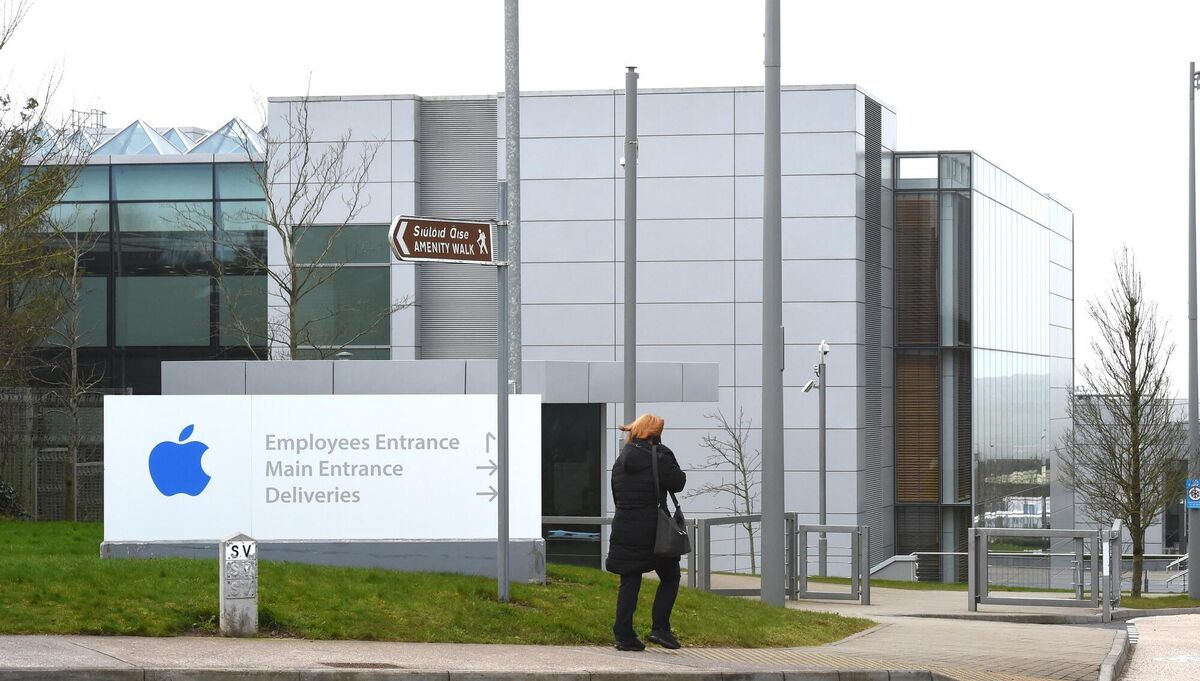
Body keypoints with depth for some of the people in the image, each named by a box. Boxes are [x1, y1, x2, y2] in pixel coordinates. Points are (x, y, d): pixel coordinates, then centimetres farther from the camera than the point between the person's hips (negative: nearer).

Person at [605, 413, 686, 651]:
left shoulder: (621, 461, 8)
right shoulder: (660, 458, -11)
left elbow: (616, 496, 13)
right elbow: (677, 483, -7)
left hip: (624, 529, 5)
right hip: (653, 530, -5)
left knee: (629, 582, 9)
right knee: (670, 577, 11)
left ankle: (624, 635, 5)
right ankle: (660, 628, 0)